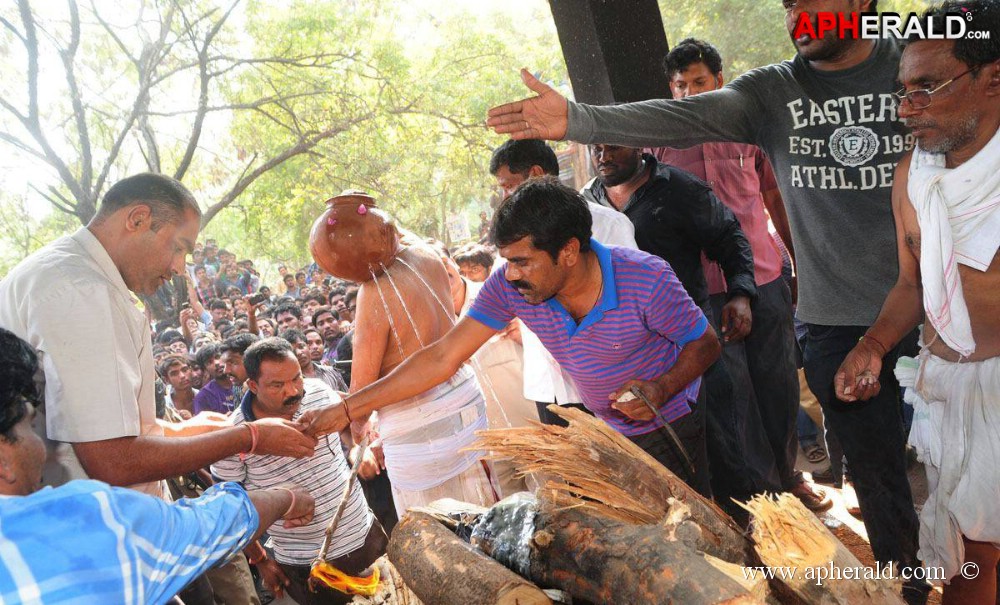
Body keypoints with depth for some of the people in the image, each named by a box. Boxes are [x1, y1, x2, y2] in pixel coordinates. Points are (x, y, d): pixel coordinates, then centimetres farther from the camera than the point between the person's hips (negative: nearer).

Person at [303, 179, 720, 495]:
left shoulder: (646, 279, -30)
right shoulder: (509, 286, -20)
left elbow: (705, 343, -13)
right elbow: (442, 357, -18)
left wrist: (662, 389, -34)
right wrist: (347, 410, -20)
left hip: (671, 428, -3)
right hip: (607, 431, 3)